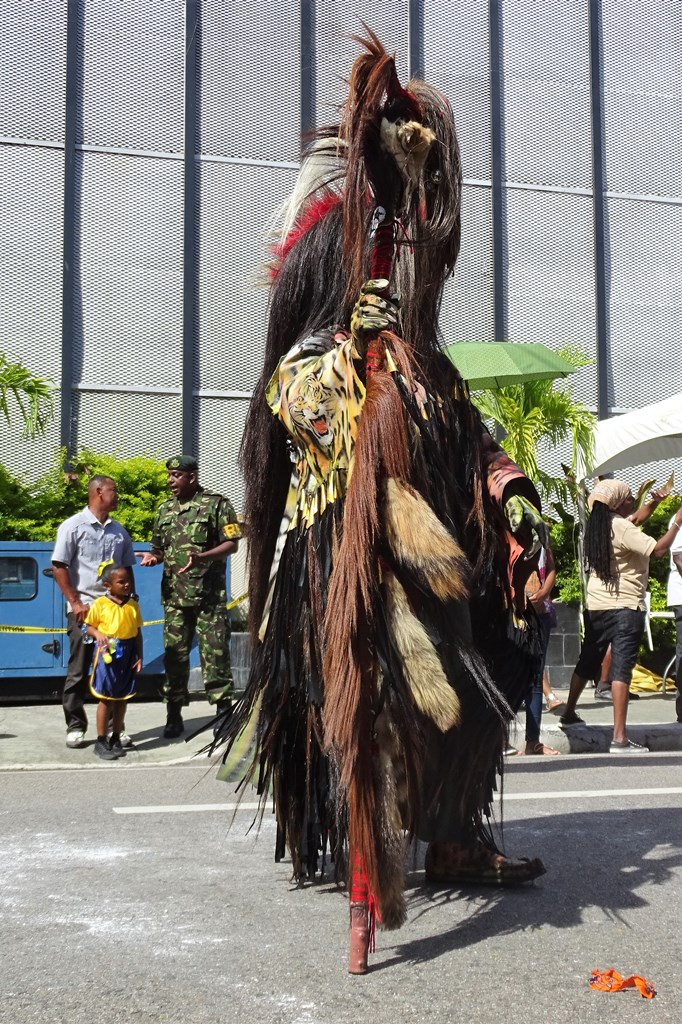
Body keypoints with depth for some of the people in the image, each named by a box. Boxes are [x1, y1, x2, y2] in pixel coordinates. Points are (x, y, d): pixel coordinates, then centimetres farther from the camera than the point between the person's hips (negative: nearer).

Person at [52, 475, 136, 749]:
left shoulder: (119, 530, 13)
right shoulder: (73, 526, -3)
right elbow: (59, 567, -6)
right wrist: (76, 603, -12)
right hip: (83, 608, -4)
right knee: (78, 671, 1)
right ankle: (75, 726, 10)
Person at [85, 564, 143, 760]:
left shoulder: (133, 605, 5)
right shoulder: (100, 604, -6)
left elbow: (138, 633, 9)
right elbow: (89, 626, 1)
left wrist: (139, 657, 4)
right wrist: (98, 634, -21)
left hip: (127, 654, 4)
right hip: (108, 652, -4)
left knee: (122, 698, 11)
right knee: (106, 698, -1)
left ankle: (116, 739, 23)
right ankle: (101, 741, 9)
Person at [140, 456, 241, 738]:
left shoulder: (216, 504, -2)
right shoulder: (165, 509, 14)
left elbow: (231, 544, -6)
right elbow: (159, 547, 21)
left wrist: (201, 558, -20)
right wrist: (153, 556, -3)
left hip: (210, 594, -4)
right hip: (174, 595, 4)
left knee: (215, 652, -2)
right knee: (174, 653, 6)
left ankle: (223, 710, 7)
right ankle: (174, 716, 14)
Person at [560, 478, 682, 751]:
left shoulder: (598, 525, 9)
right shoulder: (621, 528, -16)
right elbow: (658, 549, -22)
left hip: (596, 606, 8)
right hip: (626, 607, -8)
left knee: (587, 662, 22)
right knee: (621, 667, -10)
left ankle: (569, 713, 37)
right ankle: (619, 737, -14)